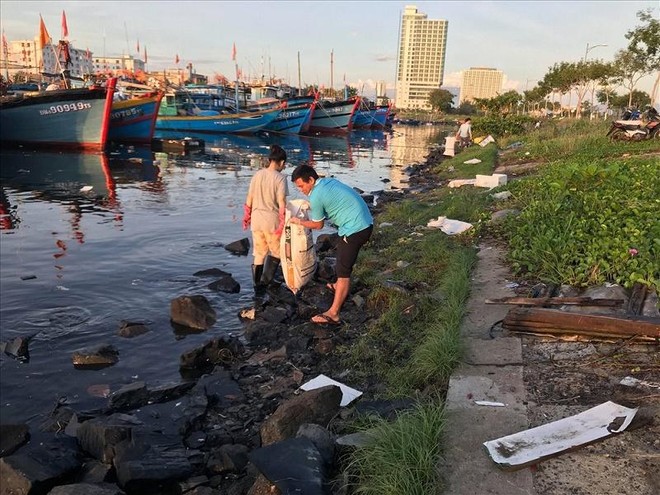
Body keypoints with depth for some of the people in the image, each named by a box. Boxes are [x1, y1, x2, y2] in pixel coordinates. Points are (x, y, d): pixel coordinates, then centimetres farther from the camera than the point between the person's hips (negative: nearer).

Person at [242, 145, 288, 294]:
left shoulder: (257, 175, 3)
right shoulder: (280, 177, -11)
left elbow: (249, 199, 6)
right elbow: (282, 203, -15)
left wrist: (247, 216, 17)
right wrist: (283, 223, -9)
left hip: (256, 218, 5)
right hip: (272, 219, -5)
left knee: (259, 252, 16)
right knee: (276, 252, 14)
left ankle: (257, 284, 21)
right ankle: (265, 281, 9)